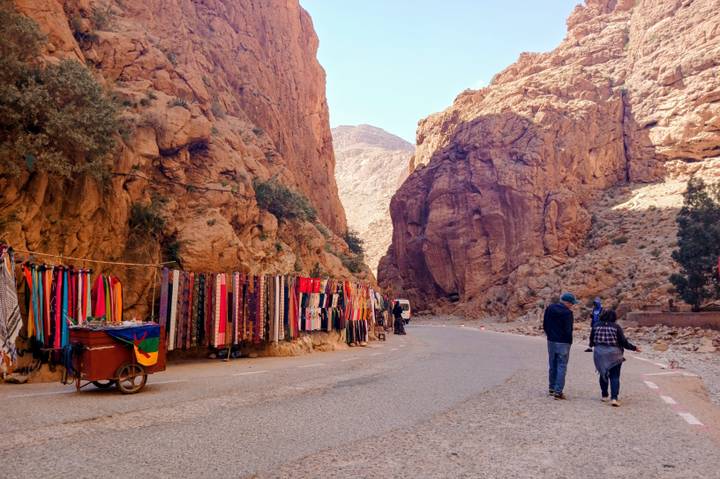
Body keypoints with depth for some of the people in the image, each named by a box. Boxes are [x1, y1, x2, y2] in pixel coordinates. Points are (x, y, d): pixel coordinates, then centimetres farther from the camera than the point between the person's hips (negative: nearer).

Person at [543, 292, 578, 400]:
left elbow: (545, 325, 10)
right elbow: (568, 330, -16)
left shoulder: (549, 309, 5)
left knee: (552, 365, 17)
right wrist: (569, 341, 0)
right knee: (561, 367, -1)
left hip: (551, 341, 6)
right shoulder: (567, 312, -17)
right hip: (563, 343, -6)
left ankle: (551, 388, 26)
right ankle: (558, 391, -4)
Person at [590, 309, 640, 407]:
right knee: (615, 376, 1)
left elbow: (591, 340, 9)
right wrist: (634, 348, 8)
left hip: (599, 353, 3)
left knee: (603, 374, 17)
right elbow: (623, 342, -7)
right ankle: (614, 398, -9)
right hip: (614, 354, -3)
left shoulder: (596, 326, 2)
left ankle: (604, 396, 24)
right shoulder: (616, 327, -7)